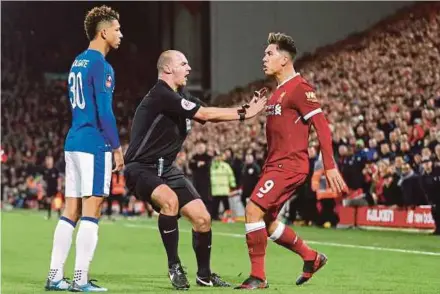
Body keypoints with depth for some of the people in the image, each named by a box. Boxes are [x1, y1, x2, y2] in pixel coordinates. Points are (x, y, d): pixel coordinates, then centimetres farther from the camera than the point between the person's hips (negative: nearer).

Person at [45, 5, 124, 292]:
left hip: (73, 142, 9)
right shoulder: (101, 65, -11)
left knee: (71, 211, 9)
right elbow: (104, 111, -16)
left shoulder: (78, 63, 16)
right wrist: (117, 147, -10)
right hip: (94, 144, -9)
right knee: (91, 212, -5)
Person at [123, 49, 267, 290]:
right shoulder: (161, 95, -22)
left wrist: (244, 110, -3)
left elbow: (207, 115, 9)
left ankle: (204, 275, 23)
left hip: (165, 168, 10)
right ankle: (174, 266, -22)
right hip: (141, 168, -10)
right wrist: (242, 114, -14)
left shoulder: (180, 96, 10)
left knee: (202, 218, 4)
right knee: (170, 200, -37)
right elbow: (204, 114, -22)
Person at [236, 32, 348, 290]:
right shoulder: (279, 91, 17)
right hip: (276, 164, 10)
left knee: (254, 210, -16)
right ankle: (312, 258, 28)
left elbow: (322, 126, -16)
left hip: (290, 165, -10)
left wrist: (330, 167, -20)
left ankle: (258, 276, -9)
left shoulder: (300, 88, -12)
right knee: (266, 222, 12)